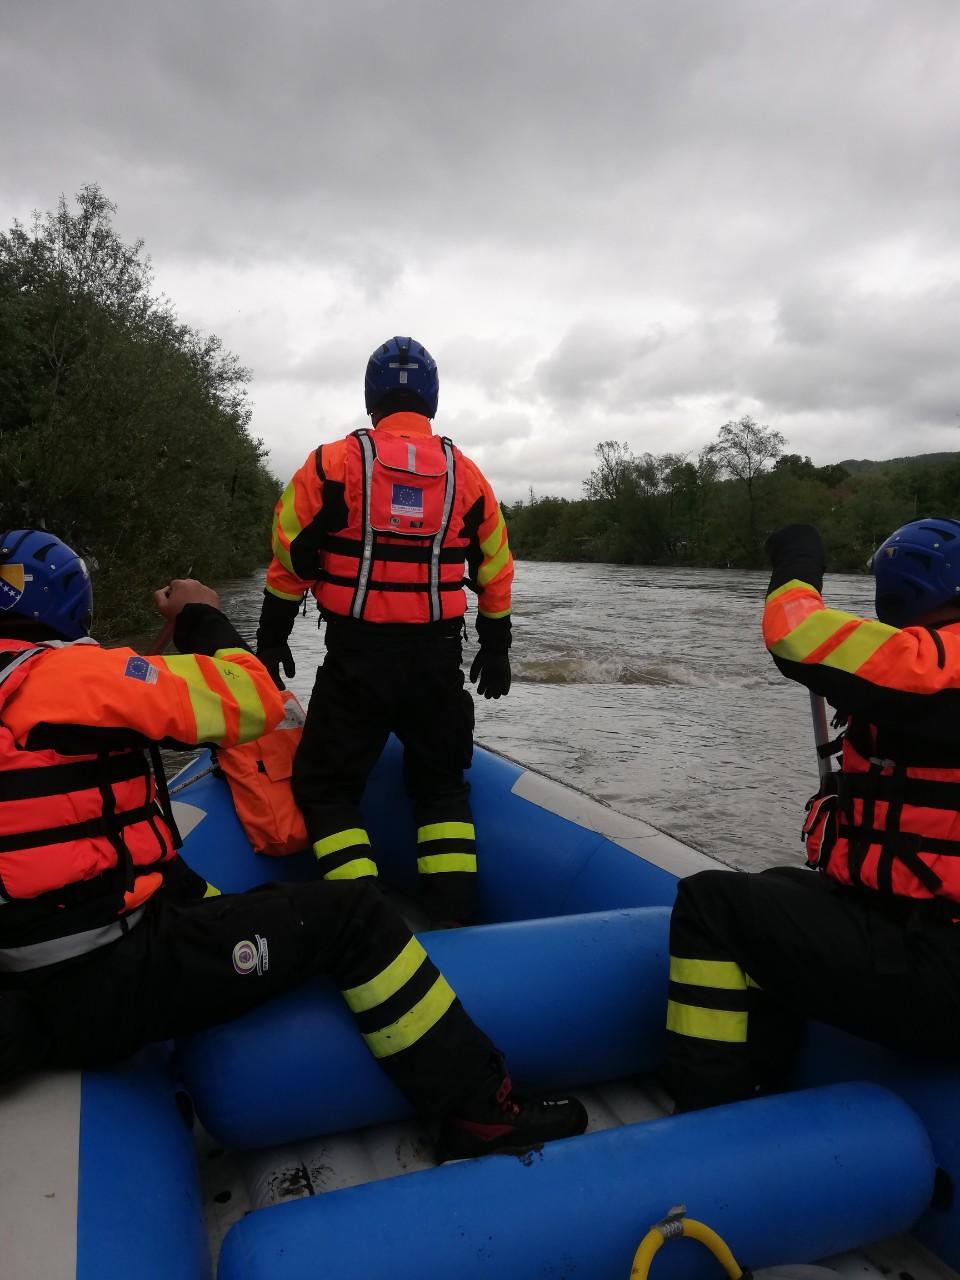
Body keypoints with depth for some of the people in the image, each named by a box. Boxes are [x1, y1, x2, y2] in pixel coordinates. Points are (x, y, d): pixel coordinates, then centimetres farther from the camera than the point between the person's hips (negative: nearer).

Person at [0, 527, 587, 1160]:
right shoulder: (64, 672, -15)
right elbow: (253, 700, -14)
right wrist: (202, 617, 3)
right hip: (108, 980, -9)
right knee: (351, 915, -6)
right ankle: (484, 1111, 2)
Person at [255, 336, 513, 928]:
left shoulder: (334, 462, -4)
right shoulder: (466, 473, 6)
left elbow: (292, 555, -3)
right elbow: (495, 571, 12)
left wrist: (272, 636, 7)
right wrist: (496, 648, 22)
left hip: (355, 659, -3)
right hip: (439, 660, 3)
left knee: (326, 786, 11)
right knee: (442, 786, 19)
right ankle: (454, 919, 15)